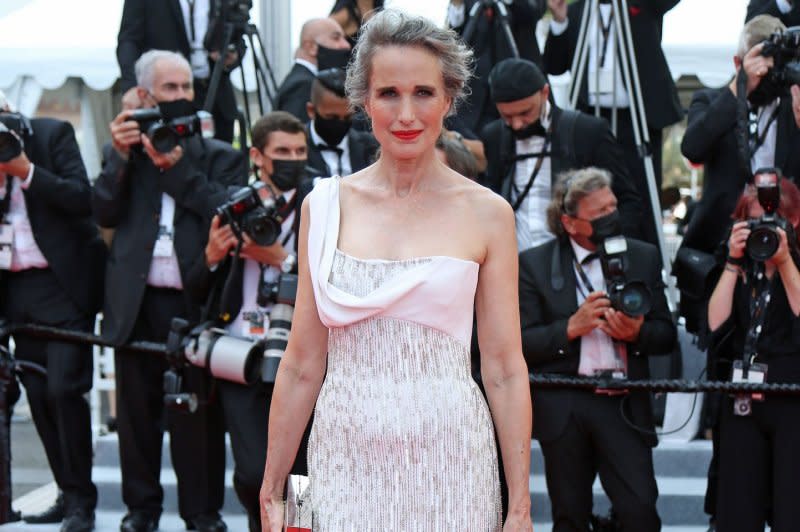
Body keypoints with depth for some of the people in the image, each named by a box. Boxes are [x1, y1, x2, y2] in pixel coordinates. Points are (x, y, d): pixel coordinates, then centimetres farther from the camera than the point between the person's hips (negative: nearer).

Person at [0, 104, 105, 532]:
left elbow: (83, 198, -11)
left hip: (64, 282, -5)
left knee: (63, 388, -12)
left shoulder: (51, 133, -3)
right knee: (38, 395, 5)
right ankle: (68, 494, 15)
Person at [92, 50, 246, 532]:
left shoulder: (220, 157, 8)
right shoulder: (129, 149, 14)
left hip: (195, 299, -2)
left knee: (199, 410, 0)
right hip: (136, 300, 2)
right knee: (138, 409, 8)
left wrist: (177, 166, -12)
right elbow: (104, 212, 3)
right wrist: (121, 156, -7)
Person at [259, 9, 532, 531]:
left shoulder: (486, 213, -1)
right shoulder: (325, 206, 3)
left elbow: (505, 370, -1)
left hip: (448, 459, -1)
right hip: (346, 461, 1)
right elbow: (302, 366, 5)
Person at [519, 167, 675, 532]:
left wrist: (637, 334, -13)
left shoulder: (643, 257, 8)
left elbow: (666, 336, 8)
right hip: (562, 408, -1)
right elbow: (520, 343, -5)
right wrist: (572, 327, -18)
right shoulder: (534, 265, 1)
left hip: (624, 404, 1)